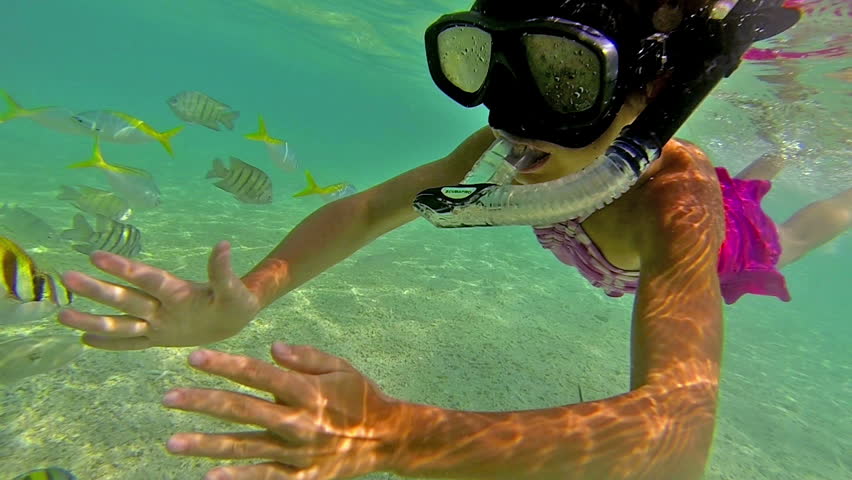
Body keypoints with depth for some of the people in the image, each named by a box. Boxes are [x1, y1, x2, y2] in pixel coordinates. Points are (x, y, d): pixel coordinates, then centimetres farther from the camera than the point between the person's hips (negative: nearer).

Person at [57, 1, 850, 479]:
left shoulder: (677, 194, -58)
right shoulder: (509, 146, -41)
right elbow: (369, 207, -43)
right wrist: (249, 295, -61)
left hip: (718, 241, -2)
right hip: (630, 246, 3)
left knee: (783, 243, 37)